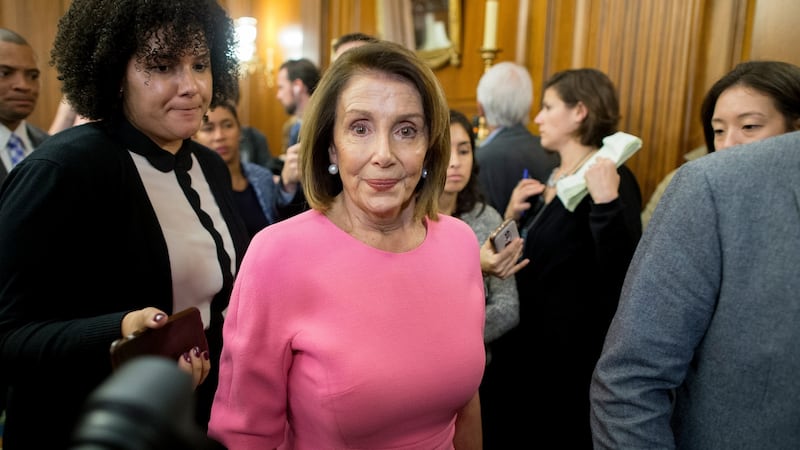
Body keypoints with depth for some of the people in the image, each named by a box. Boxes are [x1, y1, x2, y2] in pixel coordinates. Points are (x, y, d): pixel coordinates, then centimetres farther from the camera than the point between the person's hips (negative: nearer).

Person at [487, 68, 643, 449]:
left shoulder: (611, 179, -17)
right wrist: (512, 216, 0)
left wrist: (606, 203, -38)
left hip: (573, 356, -8)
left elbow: (621, 273, -29)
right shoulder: (551, 176, 9)